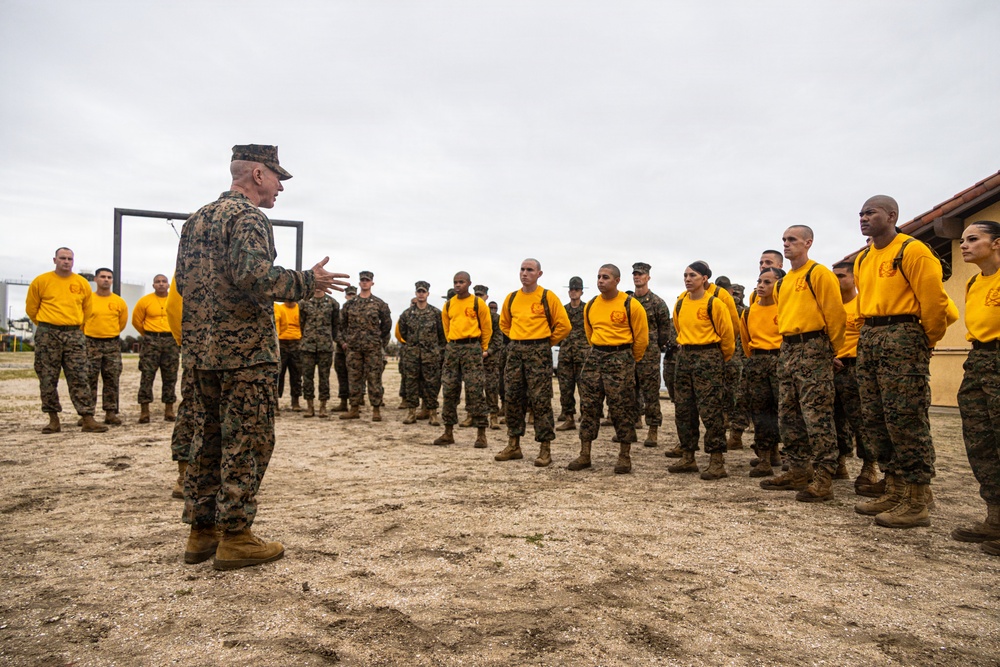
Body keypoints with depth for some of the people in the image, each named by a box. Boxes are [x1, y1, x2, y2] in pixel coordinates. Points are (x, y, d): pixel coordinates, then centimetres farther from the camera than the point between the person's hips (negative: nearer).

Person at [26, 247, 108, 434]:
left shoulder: (82, 283, 6)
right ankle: (53, 419, 13)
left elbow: (87, 310, 16)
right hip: (47, 335, -1)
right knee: (48, 379, 3)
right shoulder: (41, 281, 1)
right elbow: (31, 308, 10)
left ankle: (88, 419, -5)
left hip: (74, 336, 1)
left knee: (80, 378, -4)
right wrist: (46, 326, 15)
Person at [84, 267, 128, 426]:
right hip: (91, 344, -1)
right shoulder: (88, 299, -1)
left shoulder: (119, 302, 4)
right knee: (89, 380, -1)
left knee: (112, 380, 4)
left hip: (112, 344, 2)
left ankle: (111, 413, 10)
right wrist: (89, 334, 12)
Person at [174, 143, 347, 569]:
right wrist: (308, 282, -16)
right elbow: (254, 275, -26)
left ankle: (201, 532, 22)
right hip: (245, 350, -9)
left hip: (202, 348, 9)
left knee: (210, 438, 14)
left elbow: (183, 282, 19)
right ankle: (235, 538, 5)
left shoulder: (197, 219, 17)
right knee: (247, 440, -2)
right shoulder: (248, 217, -11)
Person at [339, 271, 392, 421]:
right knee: (354, 378, 6)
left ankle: (376, 410, 3)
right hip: (353, 347, 3)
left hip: (373, 348, -3)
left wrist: (379, 340, 6)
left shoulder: (380, 304, 2)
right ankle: (354, 409, 14)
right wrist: (348, 338, 10)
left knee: (374, 379, -2)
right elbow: (342, 323, 17)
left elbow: (387, 324, 6)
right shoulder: (349, 304, 9)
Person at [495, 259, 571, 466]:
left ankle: (545, 449, 3)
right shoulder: (511, 298, 10)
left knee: (540, 400, -5)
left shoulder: (547, 297, -4)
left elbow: (563, 325, -4)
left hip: (538, 351, -5)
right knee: (512, 398, 7)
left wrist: (546, 343, 1)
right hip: (515, 350, 5)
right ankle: (513, 445, 18)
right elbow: (504, 324, 25)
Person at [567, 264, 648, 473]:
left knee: (621, 409, -1)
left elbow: (641, 337, -1)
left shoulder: (631, 305, -8)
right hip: (595, 357, 5)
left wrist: (631, 361, 8)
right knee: (588, 406, 5)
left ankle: (625, 456, 12)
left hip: (620, 358, -5)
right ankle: (584, 454, 13)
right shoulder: (591, 306, 8)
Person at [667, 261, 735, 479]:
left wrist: (721, 359, 9)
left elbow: (727, 335, -2)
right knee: (683, 410, 9)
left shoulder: (714, 303, -10)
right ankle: (688, 458, 19)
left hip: (709, 358, -7)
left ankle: (717, 462, 0)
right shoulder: (680, 304, 8)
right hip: (684, 357, 7)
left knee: (711, 411, -7)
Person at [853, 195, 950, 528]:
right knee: (874, 418, 9)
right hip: (868, 338, 9)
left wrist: (928, 340, -1)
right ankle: (895, 491, 20)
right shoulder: (862, 259, 17)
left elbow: (933, 299, -10)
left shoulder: (912, 250, -8)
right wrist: (871, 332, 18)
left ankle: (917, 503, 1)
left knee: (905, 419, -7)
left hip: (902, 336, -8)